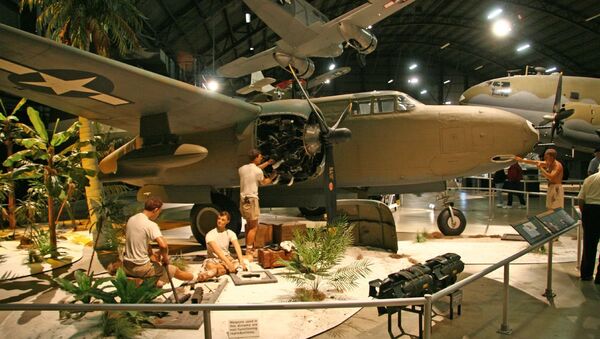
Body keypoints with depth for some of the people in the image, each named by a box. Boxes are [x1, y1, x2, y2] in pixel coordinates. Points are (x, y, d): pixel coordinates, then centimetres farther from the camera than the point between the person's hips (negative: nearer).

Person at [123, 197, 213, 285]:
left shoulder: (131, 219, 3)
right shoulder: (150, 225, -22)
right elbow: (163, 245, -33)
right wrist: (165, 257, -13)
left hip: (127, 265, 7)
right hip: (140, 268, -7)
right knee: (174, 270, 12)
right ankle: (198, 277, 32)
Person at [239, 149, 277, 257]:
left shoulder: (242, 169, 8)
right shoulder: (258, 171, -11)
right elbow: (264, 182, 7)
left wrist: (267, 163, 30)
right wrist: (272, 176, 25)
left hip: (242, 200, 7)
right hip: (252, 200, -7)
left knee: (249, 225, 19)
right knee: (253, 227, 1)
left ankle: (249, 247, 26)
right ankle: (249, 251, 2)